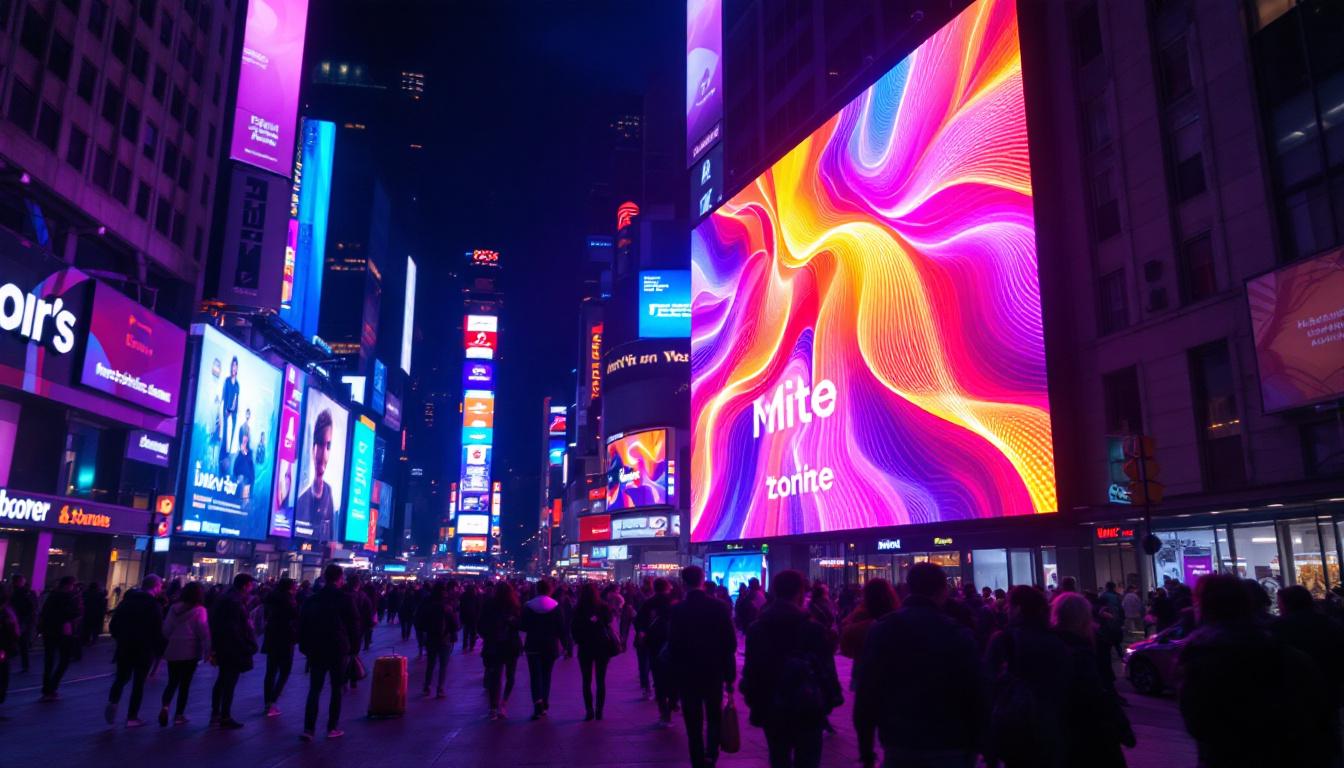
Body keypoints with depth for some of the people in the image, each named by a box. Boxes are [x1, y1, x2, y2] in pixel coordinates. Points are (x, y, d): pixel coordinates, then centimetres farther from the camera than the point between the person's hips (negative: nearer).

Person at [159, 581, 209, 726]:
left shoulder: (174, 608, 4)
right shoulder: (199, 610, -10)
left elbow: (166, 629, 8)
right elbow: (204, 632, -13)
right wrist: (208, 650, -10)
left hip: (173, 651, 4)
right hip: (190, 652, -4)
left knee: (172, 682, 13)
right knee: (185, 683, 7)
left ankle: (164, 706, -11)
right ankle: (179, 715, 11)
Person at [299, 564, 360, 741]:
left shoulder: (312, 599, 4)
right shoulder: (346, 598, -8)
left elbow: (302, 625, 7)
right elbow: (354, 625, -6)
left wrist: (305, 647, 14)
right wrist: (354, 647, 4)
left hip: (316, 650, 3)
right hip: (339, 650, -3)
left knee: (314, 689, 7)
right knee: (336, 689, 8)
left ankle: (308, 728, -3)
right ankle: (332, 728, 9)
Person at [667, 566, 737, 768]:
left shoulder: (676, 610, -10)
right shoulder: (720, 607, -7)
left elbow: (673, 646, -11)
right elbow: (730, 644, -6)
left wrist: (674, 674, 0)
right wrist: (729, 675, 3)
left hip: (687, 674, -1)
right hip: (714, 673, 1)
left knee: (694, 723, 8)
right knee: (714, 717, 19)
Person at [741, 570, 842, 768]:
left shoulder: (756, 629, 0)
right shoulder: (813, 628, -12)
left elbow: (750, 671, 2)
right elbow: (826, 670, -11)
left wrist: (755, 705, 10)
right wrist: (830, 700, 3)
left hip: (771, 711, 3)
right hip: (808, 711, -3)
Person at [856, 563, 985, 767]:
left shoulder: (881, 629, -1)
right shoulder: (958, 633, -11)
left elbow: (867, 688, 0)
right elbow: (974, 693, -8)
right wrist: (975, 744, 5)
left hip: (897, 743, 2)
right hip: (948, 746, -2)